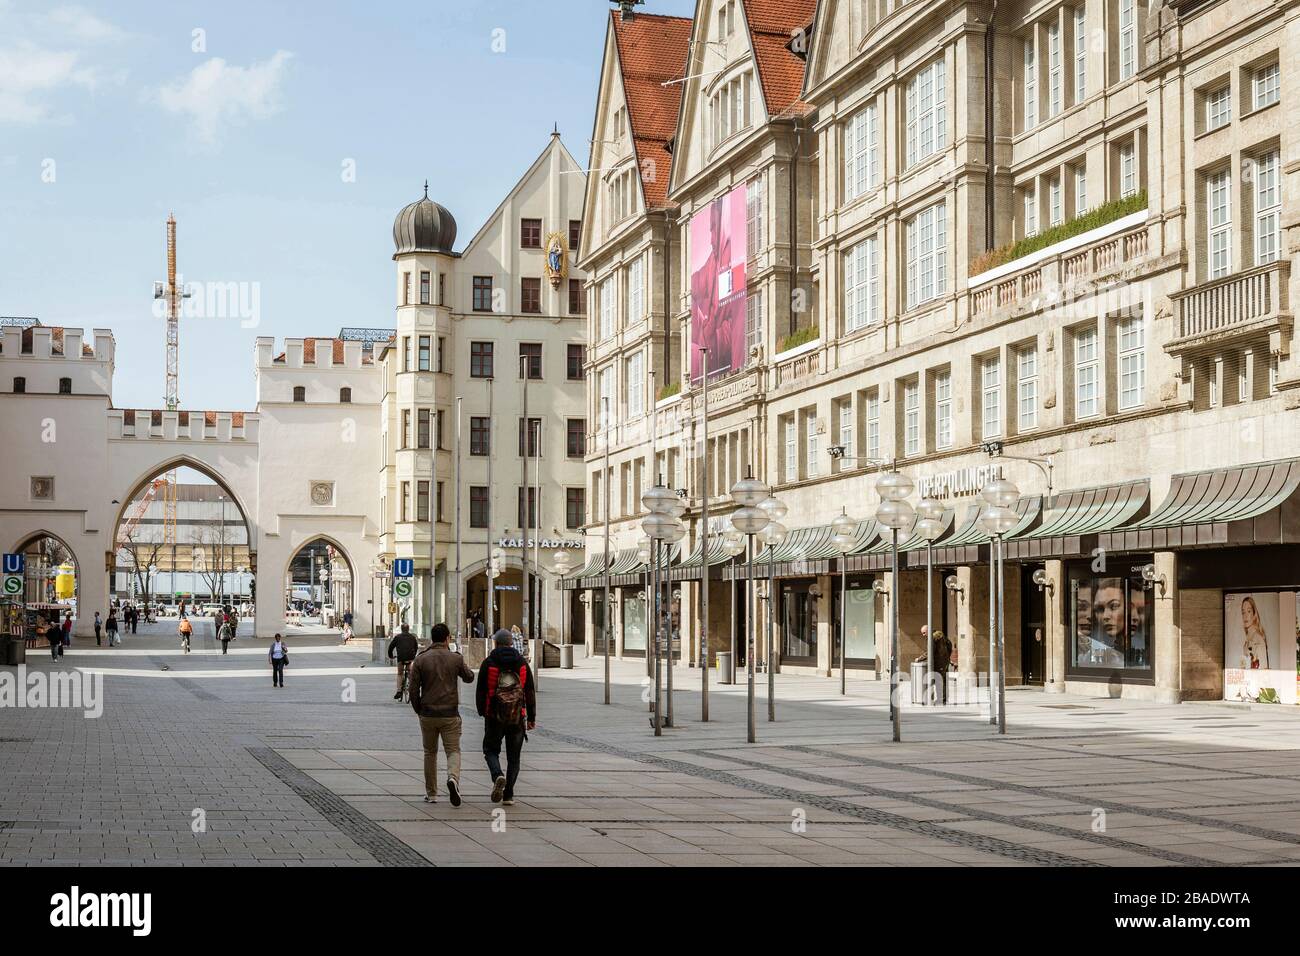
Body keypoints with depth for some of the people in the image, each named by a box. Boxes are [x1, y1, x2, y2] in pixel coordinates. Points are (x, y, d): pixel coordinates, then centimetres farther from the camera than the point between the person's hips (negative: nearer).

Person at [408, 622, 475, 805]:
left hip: (428, 714, 1)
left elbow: (413, 689, -3)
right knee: (453, 750, 3)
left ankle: (431, 794, 18)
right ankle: (453, 778, -26)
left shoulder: (421, 659, -2)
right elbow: (469, 678, 13)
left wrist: (418, 710, 10)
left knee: (430, 753, 14)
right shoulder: (456, 658, -3)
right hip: (450, 714, -1)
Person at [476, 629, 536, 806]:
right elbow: (530, 692, 5)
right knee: (514, 756, 9)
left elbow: (480, 691, 0)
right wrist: (532, 717, 11)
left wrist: (482, 712, 13)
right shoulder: (522, 663, 3)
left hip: (494, 716, -2)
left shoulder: (488, 663, -3)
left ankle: (498, 776, -17)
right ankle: (508, 795, 6)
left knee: (491, 750, 12)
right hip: (517, 717, 2)